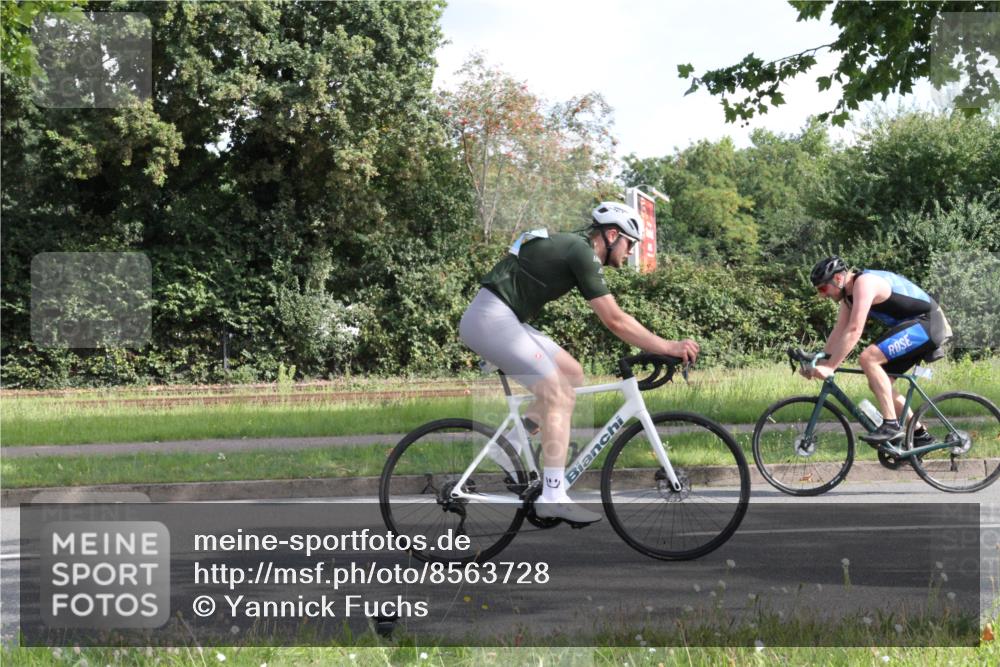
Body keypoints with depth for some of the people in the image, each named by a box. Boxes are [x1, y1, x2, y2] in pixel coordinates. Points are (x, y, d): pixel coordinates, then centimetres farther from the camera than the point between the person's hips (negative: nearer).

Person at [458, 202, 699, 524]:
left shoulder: (574, 246, 16)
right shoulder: (583, 252, -13)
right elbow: (615, 321, -15)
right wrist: (668, 347, -11)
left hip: (501, 319, 10)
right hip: (492, 319, -10)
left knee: (572, 373, 12)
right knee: (559, 396, -12)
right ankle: (552, 498, -12)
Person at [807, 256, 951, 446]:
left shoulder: (864, 283, -22)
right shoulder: (849, 292, 8)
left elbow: (854, 331, -29)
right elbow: (839, 331, 11)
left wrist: (830, 367, -30)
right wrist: (820, 362, 2)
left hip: (927, 323, -10)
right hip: (913, 326, 10)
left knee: (868, 358, -23)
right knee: (878, 383, 8)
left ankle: (892, 426, -21)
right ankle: (920, 435, 18)